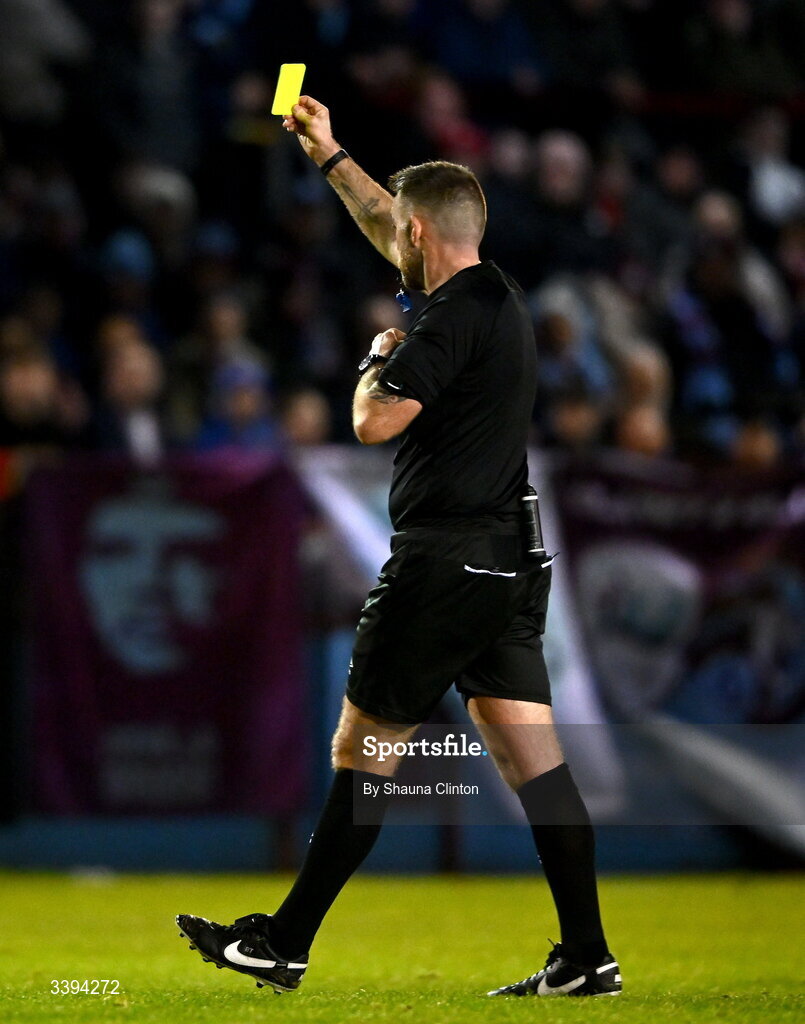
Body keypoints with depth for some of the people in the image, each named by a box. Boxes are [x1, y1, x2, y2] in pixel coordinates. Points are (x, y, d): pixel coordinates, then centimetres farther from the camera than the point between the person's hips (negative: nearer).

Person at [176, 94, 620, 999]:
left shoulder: (454, 316, -14)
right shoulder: (498, 295, 13)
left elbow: (375, 420, -20)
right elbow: (389, 230, 30)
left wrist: (379, 359, 0)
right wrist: (329, 157, 39)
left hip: (444, 565, -8)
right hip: (511, 562, 8)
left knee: (361, 753, 0)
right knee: (531, 758, 3)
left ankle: (285, 945, 8)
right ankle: (587, 955, -2)